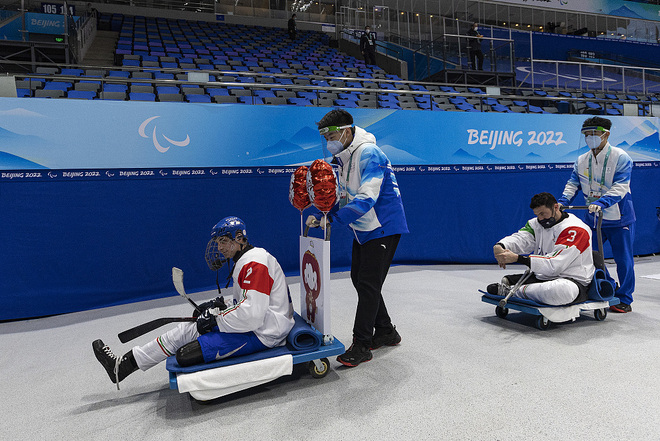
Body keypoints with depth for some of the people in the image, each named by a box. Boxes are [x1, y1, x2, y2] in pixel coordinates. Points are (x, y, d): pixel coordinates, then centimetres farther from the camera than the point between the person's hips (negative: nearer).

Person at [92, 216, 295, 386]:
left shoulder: (255, 262, -20)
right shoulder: (245, 261, 15)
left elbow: (252, 314, -28)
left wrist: (214, 320, -15)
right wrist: (220, 304, 8)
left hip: (260, 334, -10)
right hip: (249, 325, 10)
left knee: (186, 355, -16)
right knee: (187, 330, 9)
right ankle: (122, 365, 18)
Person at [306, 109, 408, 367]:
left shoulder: (368, 154, -21)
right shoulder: (344, 158, 9)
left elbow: (366, 198, -30)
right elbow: (345, 198, 12)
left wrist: (333, 218, -35)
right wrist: (321, 216, -3)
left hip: (383, 227, -10)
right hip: (363, 229, 10)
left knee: (368, 284, -7)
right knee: (359, 279, 14)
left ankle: (362, 346, 4)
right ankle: (385, 332, 29)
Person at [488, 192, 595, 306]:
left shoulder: (575, 229, -18)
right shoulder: (537, 223, 6)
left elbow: (554, 265, -26)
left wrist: (517, 258, -33)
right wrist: (500, 246, -34)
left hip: (573, 281, -6)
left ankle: (515, 291, -26)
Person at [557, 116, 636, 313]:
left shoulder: (620, 157, -12)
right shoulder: (581, 161, 5)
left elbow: (620, 187, -22)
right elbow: (573, 183, 2)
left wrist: (602, 202, -37)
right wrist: (563, 201, -17)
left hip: (619, 218, -5)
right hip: (593, 218, 5)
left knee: (623, 260, 4)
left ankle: (624, 300, 18)